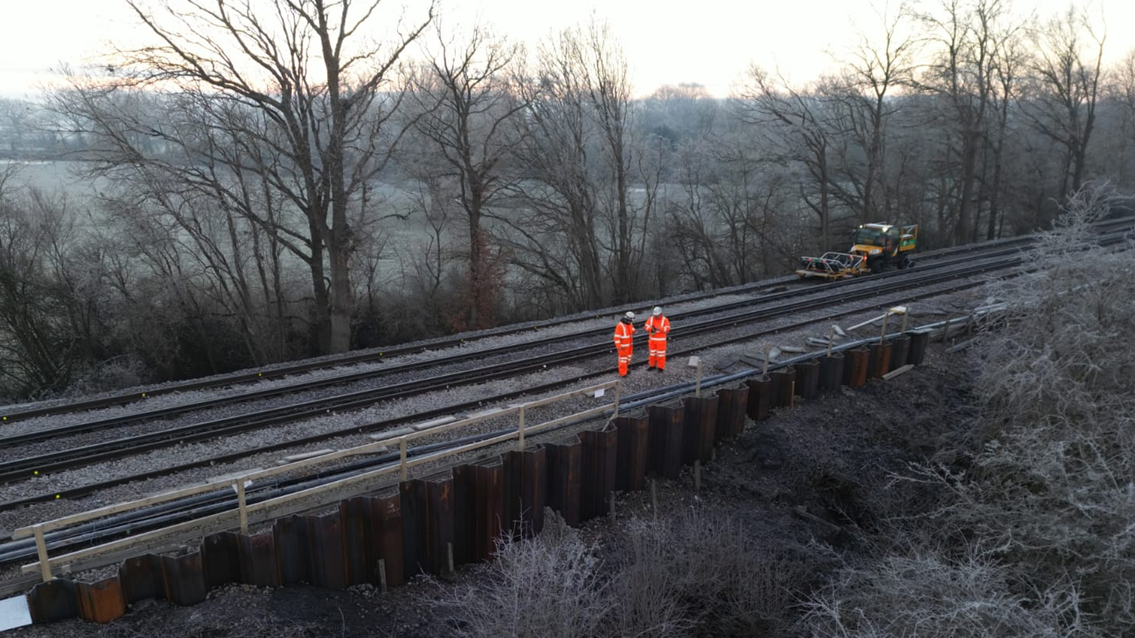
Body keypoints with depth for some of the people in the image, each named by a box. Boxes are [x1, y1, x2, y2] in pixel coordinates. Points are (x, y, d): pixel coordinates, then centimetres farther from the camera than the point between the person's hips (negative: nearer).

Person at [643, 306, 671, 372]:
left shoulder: (665, 320, -11)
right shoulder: (651, 319, -2)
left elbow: (667, 329, -19)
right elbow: (646, 326, -7)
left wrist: (658, 328, -32)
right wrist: (651, 329, -28)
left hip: (661, 340, -4)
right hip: (652, 340, 4)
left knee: (661, 354, 1)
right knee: (652, 353, 14)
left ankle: (661, 367, 11)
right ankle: (652, 365, 29)